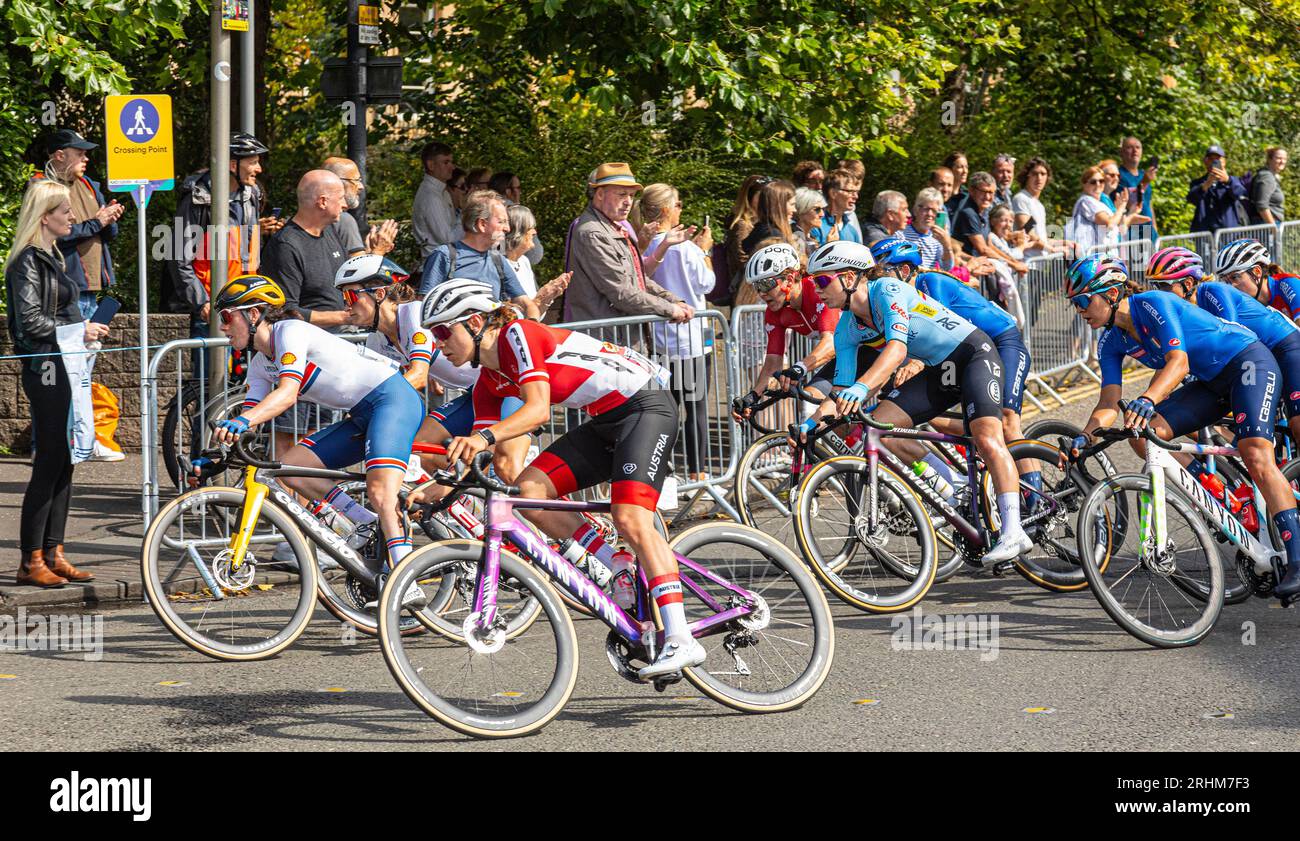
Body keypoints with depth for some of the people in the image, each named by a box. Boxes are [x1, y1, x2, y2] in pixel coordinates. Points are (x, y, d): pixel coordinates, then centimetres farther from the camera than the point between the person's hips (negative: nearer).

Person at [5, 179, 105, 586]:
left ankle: (53, 553, 15)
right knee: (49, 464, -7)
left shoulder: (51, 257, 17)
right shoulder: (29, 261, -12)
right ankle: (31, 561, -3)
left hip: (64, 368, 10)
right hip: (45, 370, -10)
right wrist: (78, 331, -14)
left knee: (63, 463, 10)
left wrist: (85, 328, 9)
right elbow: (30, 321, -18)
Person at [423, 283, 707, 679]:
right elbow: (474, 461, 8)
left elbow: (538, 410, -29)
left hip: (646, 406, -9)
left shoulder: (518, 335, -16)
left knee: (630, 520, -24)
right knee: (529, 488, -8)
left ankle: (680, 640, -29)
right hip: (605, 422, 9)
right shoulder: (489, 382, 9)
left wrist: (486, 437, -43)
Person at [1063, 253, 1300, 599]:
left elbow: (1178, 363, -33)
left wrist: (1146, 400, -49)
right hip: (1212, 383, 8)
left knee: (1256, 457, -25)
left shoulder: (1154, 304, -21)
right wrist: (1085, 436, -22)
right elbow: (1109, 404, -3)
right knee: (1142, 434, -11)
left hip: (1249, 361, -8)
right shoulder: (1111, 342, 1)